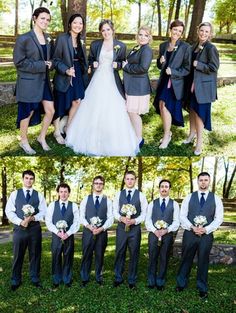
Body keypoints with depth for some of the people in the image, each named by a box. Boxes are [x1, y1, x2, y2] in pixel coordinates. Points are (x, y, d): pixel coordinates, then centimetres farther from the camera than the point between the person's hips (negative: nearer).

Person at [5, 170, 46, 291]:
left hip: (35, 229, 1)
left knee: (35, 255, 9)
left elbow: (43, 212, 1)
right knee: (18, 256, 7)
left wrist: (33, 218, -18)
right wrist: (20, 221, -15)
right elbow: (9, 211, -1)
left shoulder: (39, 195, 6)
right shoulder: (15, 194, 4)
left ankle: (35, 279, 24)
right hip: (19, 228, -1)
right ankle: (16, 281, 21)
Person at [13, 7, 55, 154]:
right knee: (27, 113, 6)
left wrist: (50, 64, -6)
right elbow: (19, 62, -15)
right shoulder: (24, 39, -12)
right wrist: (41, 65, -18)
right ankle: (24, 141, 27)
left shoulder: (48, 39, 7)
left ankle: (42, 137, 29)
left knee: (50, 111, 7)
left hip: (44, 81, 6)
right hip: (28, 82, -6)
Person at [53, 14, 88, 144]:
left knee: (77, 101, 6)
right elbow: (56, 59, -15)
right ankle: (57, 131, 21)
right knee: (60, 104, 5)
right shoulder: (62, 38, -12)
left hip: (78, 76, 6)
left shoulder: (81, 41, 9)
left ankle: (68, 126, 27)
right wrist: (66, 70, -26)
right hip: (64, 77, -6)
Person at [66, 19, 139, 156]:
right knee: (93, 111, 6)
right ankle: (93, 140, 21)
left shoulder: (121, 46, 1)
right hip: (97, 80, 2)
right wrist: (93, 64, -6)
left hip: (112, 81, -2)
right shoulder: (95, 44, 5)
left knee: (113, 113, -4)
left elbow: (123, 63, 9)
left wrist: (118, 65, -12)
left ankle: (114, 144, 10)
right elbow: (90, 60, 16)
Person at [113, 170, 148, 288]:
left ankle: (132, 280, 20)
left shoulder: (140, 195, 0)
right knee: (119, 253, 8)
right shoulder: (119, 194, 5)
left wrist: (134, 221, -16)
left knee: (134, 254, 7)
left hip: (135, 228, -1)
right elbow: (115, 211, 4)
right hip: (121, 227, 1)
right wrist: (121, 218, -15)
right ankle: (118, 278, 22)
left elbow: (144, 213, -1)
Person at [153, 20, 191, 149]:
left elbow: (187, 69, -8)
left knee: (165, 106, -9)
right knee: (161, 106, 6)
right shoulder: (163, 45, 7)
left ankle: (166, 136, 8)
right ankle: (167, 132, 27)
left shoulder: (185, 47, -8)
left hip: (175, 83, -5)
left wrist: (173, 71, -19)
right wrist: (161, 61, -8)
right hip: (164, 81, 5)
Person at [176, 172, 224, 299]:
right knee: (186, 259, 10)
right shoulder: (189, 197, 2)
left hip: (206, 235, 0)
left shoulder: (216, 199, 2)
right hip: (190, 233, 0)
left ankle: (202, 288, 26)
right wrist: (192, 227, -15)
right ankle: (181, 283, 27)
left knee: (203, 261, 11)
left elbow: (219, 218, -1)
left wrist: (206, 229, -14)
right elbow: (182, 216, 0)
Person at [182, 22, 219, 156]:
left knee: (199, 112, -1)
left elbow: (213, 68, -18)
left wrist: (197, 64, -17)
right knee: (193, 109, 17)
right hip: (193, 84, 7)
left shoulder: (211, 48, -14)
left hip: (204, 86, -7)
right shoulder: (195, 46, 9)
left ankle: (199, 141, 11)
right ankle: (192, 133, 36)